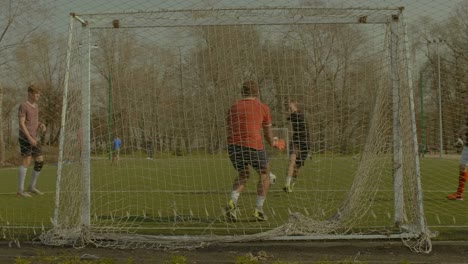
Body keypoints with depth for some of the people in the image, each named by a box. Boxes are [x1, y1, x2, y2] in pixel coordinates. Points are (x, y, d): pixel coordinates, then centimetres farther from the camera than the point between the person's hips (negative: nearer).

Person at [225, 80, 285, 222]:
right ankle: (259, 209, 11)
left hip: (233, 146, 4)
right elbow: (268, 134, 16)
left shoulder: (233, 108, 16)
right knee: (264, 174, 19)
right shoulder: (262, 107, 9)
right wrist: (275, 144, 37)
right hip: (254, 146, -4)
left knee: (243, 175, 25)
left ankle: (232, 202, 1)